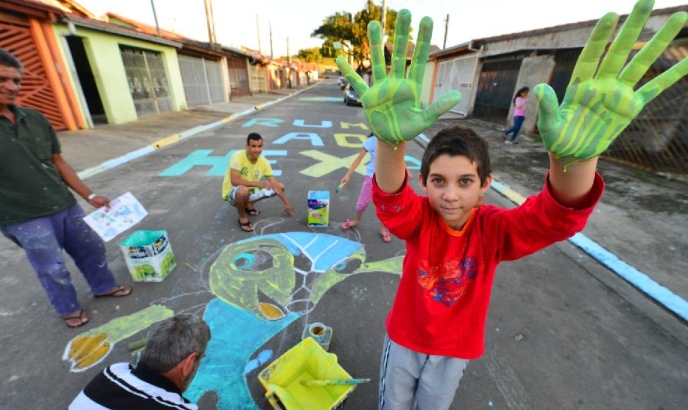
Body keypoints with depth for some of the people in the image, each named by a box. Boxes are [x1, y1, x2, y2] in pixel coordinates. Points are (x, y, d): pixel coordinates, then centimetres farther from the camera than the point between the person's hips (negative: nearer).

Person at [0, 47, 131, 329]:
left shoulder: (35, 118, 2)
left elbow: (57, 161, 8)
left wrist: (89, 195, 6)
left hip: (65, 205, 4)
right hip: (24, 219, -4)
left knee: (91, 249, 16)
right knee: (53, 270, 9)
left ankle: (104, 286, 40)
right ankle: (68, 309, 33)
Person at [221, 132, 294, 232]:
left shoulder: (264, 161, -11)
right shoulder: (238, 156, -25)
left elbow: (274, 183, -7)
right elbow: (234, 181, -34)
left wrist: (286, 203, -8)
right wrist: (258, 183, -33)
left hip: (250, 190, 6)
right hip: (233, 192, -6)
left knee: (280, 186, 0)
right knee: (243, 191, -43)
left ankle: (250, 205, 12)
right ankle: (242, 218, -10)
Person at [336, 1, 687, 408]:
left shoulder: (493, 228, -26)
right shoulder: (418, 217, -28)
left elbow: (555, 217, -44)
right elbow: (390, 198, -49)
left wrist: (574, 155, -65)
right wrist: (390, 139, -70)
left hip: (454, 351, 1)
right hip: (404, 338, 0)